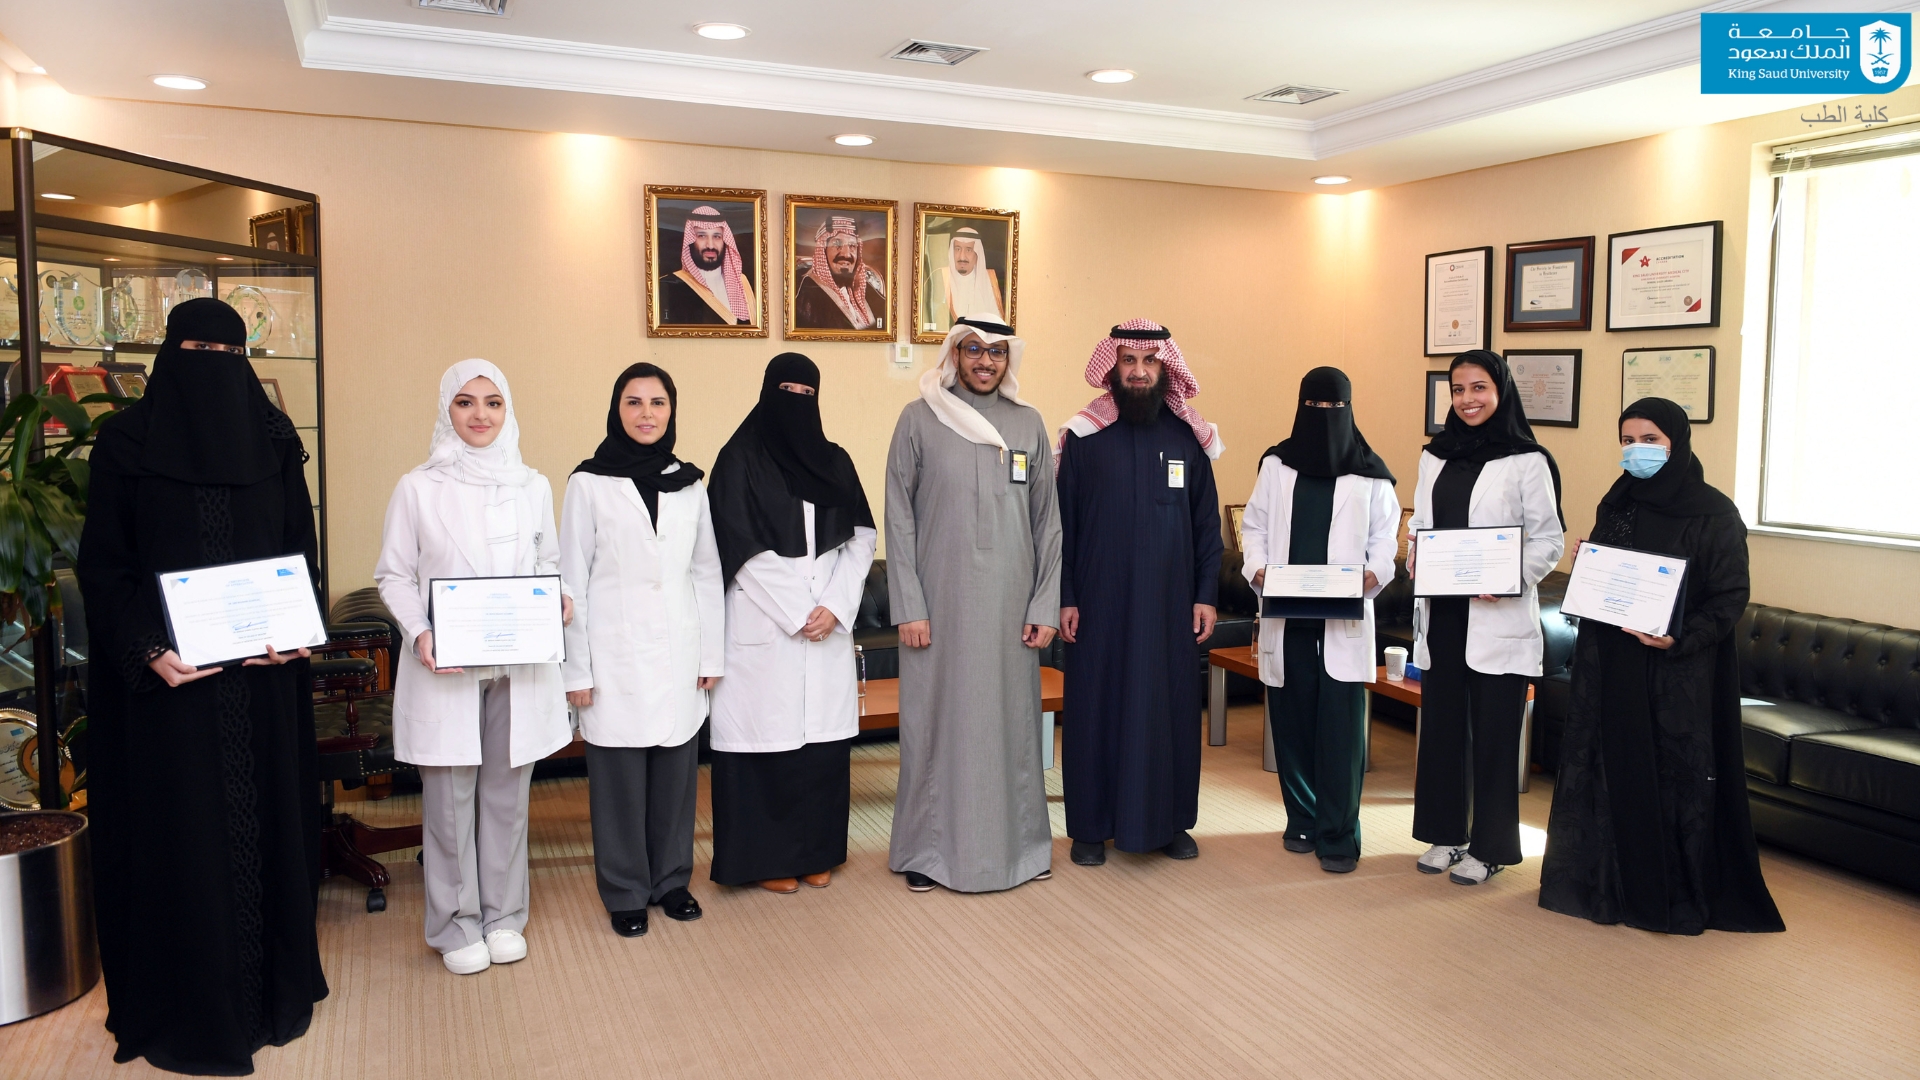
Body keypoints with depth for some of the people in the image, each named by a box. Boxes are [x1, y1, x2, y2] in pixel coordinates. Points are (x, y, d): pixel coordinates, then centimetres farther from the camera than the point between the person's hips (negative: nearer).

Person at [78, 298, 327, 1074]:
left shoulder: (273, 437, 6)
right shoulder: (127, 440, -2)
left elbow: (302, 549, 6)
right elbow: (101, 564, -3)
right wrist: (146, 652, -18)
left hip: (261, 671, 3)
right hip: (166, 675, -2)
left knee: (264, 822, 10)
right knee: (179, 831, 3)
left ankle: (273, 987, 24)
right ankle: (185, 1009, 15)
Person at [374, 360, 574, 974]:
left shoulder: (533, 487, 7)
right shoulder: (418, 488, 0)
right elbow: (393, 575, 1)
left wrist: (562, 598, -8)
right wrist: (419, 633, -14)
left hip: (519, 668, 2)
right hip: (444, 669, -2)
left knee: (507, 796, 10)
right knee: (450, 801, 4)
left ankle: (503, 916, 25)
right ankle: (457, 926, 19)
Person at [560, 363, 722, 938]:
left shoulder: (689, 483, 8)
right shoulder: (589, 483, -2)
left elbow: (707, 573, 10)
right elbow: (572, 579, -3)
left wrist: (711, 654, 7)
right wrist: (576, 669, -5)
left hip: (678, 657, 3)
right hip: (616, 659, -3)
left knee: (676, 774, 8)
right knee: (620, 778, 4)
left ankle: (671, 879, 26)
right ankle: (625, 893, 20)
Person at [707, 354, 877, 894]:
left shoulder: (835, 461, 11)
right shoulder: (740, 460, -1)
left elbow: (861, 539, 6)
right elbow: (744, 551, -8)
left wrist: (835, 607, -7)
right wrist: (798, 616, -11)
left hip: (830, 625, 4)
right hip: (764, 627, -4)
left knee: (824, 736, 5)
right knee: (767, 735, -2)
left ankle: (817, 852, 18)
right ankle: (766, 858, 11)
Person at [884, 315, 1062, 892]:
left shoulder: (1028, 424, 7)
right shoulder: (919, 420, 0)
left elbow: (1047, 521, 7)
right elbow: (898, 519, -2)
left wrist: (1045, 606, 1)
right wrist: (909, 607, -8)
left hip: (1010, 603, 2)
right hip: (940, 601, -2)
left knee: (1011, 717, 7)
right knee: (935, 719, 3)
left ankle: (1016, 841, 22)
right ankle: (927, 849, 17)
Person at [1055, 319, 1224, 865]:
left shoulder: (1189, 437, 6)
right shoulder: (1084, 437, 0)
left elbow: (1207, 522, 7)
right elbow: (1063, 521, 0)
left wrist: (1207, 594, 1)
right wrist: (1064, 598, -5)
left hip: (1171, 604, 2)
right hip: (1101, 603, -2)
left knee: (1171, 705, 7)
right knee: (1097, 707, 3)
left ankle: (1171, 820, 21)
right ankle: (1092, 826, 14)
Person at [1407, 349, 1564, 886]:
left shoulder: (1528, 462, -5)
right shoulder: (1435, 456, 12)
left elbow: (1549, 539, -6)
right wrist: (1414, 554, -3)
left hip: (1498, 617, -5)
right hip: (1440, 613, 5)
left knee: (1494, 731, 3)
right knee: (1441, 724, 11)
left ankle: (1490, 846, 15)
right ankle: (1445, 832, 24)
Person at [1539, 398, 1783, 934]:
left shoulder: (1714, 513, -6)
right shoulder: (1615, 504, 10)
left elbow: (1730, 598, -9)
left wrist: (1680, 639, -23)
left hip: (1681, 673, -5)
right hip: (1609, 665, 5)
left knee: (1679, 777, 1)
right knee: (1609, 769, 8)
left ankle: (1681, 897, 15)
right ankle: (1611, 884, 20)